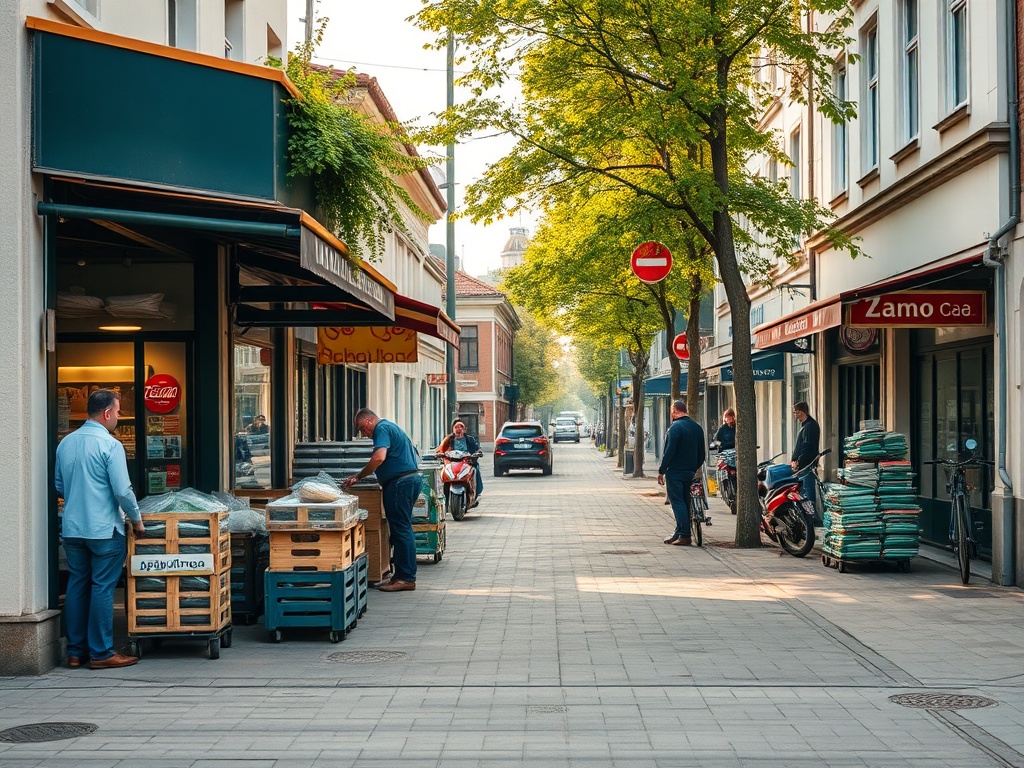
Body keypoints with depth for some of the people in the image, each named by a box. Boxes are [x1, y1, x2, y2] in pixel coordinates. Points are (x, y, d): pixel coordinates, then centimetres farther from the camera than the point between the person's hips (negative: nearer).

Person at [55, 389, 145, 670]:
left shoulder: (66, 443, 7)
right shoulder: (110, 445, -14)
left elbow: (59, 485, 17)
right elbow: (123, 490, -16)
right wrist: (137, 519, -2)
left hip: (72, 528, 7)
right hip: (104, 529, -7)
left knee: (77, 586, 12)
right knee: (102, 588, -1)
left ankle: (76, 651, 16)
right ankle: (101, 653, 2)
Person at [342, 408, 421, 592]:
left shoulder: (381, 429, -9)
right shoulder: (391, 427, 23)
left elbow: (379, 457, -25)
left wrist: (358, 477, -16)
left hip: (400, 482, -11)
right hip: (412, 478, 11)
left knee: (401, 530, -8)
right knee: (402, 529, 12)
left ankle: (406, 578, -8)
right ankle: (402, 575, 15)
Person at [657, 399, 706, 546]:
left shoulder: (676, 427, -13)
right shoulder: (697, 427, 12)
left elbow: (669, 452, -18)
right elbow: (702, 453, 16)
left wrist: (661, 471, -13)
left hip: (675, 472, -8)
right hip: (690, 472, 8)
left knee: (678, 502, -6)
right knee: (685, 502, 14)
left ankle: (685, 536, -11)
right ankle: (679, 533, 20)